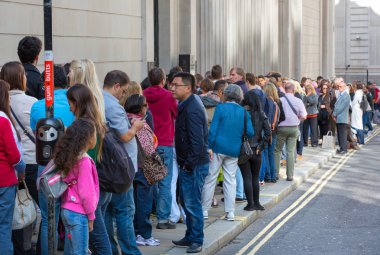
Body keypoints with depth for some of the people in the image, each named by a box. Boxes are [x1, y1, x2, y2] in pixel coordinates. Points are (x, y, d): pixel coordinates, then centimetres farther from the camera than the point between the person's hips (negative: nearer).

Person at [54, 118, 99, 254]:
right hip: (78, 213, -8)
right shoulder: (84, 161, -16)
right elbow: (86, 192, -17)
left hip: (66, 210, 8)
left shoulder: (69, 156, 7)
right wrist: (91, 215, -7)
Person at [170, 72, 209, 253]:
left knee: (192, 203, -4)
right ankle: (190, 237, 28)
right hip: (187, 163, 10)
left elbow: (197, 141, -24)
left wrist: (189, 164, -19)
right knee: (186, 200, 17)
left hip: (194, 165, -10)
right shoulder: (185, 107, 13)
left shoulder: (192, 110, -20)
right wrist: (184, 163, 15)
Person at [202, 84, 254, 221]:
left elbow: (213, 130, -10)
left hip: (218, 148, -3)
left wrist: (209, 147, -7)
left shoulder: (221, 108, -6)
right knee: (230, 180, 10)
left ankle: (204, 210, 7)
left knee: (210, 179, 4)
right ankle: (230, 212, 9)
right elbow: (250, 132, -1)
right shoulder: (244, 112, 4)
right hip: (234, 150, 3)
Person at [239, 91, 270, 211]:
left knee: (247, 178, 4)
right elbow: (268, 132, -7)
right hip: (255, 150, 2)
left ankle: (250, 204, 5)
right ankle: (256, 203, 20)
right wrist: (261, 146, 0)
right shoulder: (261, 114, -2)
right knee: (255, 178, 15)